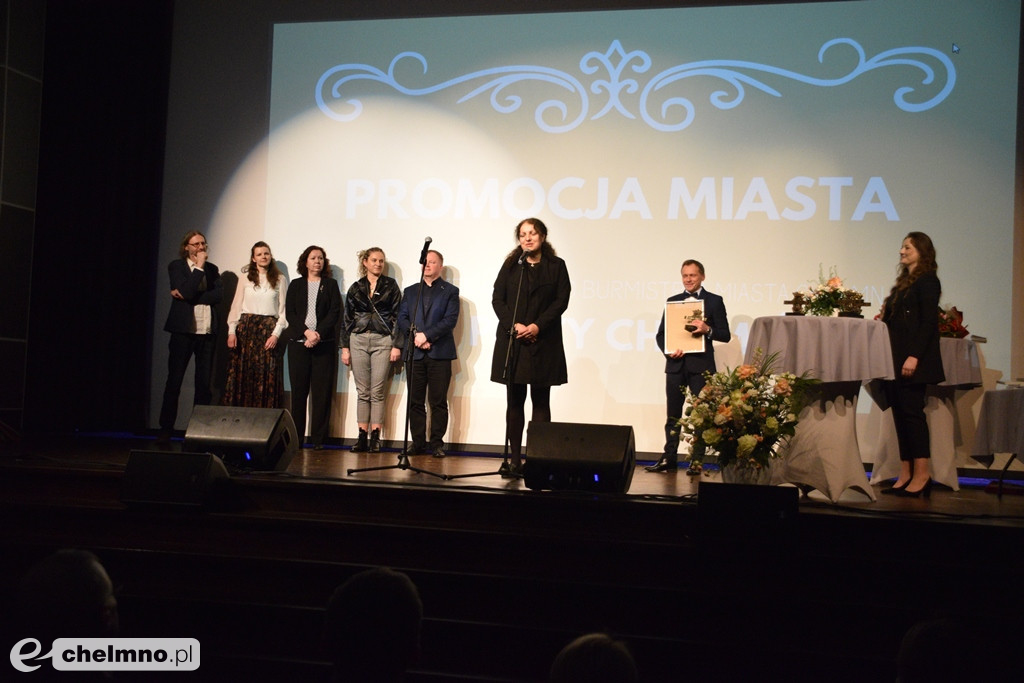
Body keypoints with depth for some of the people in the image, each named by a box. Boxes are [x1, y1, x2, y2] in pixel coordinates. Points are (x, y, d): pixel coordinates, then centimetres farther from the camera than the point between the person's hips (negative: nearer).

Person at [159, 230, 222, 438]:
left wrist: (188, 296, -10)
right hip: (183, 330, -3)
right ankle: (166, 429, 7)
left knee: (204, 383, 2)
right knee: (174, 382, 1)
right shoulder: (176, 266, 3)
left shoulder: (212, 269, 13)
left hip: (207, 331, 3)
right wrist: (199, 267, -9)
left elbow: (218, 295, -3)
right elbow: (186, 290, -14)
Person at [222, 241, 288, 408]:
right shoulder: (246, 278, 8)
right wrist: (231, 331, -3)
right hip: (246, 328, 1)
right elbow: (236, 306, 6)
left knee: (267, 375, -3)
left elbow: (283, 309, 3)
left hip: (269, 329, 0)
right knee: (242, 373, -2)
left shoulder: (279, 279, 7)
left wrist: (276, 333, -7)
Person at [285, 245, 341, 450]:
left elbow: (334, 313, 1)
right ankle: (296, 438, 3)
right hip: (298, 342, 1)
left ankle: (319, 438, -2)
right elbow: (289, 313, 4)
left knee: (322, 392, -4)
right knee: (298, 390, -1)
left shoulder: (331, 285, 11)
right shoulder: (295, 285, 14)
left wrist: (319, 334, -12)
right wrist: (306, 332, -11)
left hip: (324, 343, -1)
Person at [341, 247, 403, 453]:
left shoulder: (390, 285, 5)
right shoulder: (356, 288, 11)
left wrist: (397, 345, -6)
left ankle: (375, 438, -1)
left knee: (377, 392, -4)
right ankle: (362, 437, 5)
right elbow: (347, 318, 11)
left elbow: (397, 316, 1)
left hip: (383, 340, -2)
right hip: (358, 341, 2)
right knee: (362, 392, 3)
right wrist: (345, 347, 5)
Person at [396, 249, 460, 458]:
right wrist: (415, 338, -8)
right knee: (415, 401, 3)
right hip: (414, 353, 3)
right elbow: (402, 318, 9)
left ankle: (436, 443, 2)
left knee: (438, 401, -3)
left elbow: (450, 320, -4)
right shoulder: (410, 291, 19)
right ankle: (418, 442, 8)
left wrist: (426, 335, -13)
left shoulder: (450, 291, 8)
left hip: (439, 353, -3)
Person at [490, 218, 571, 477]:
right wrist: (513, 325, -11)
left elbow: (561, 300, -3)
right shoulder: (510, 265, 10)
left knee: (541, 401, 0)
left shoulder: (556, 266, 5)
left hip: (543, 342, -2)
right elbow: (497, 298, 3)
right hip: (512, 341, 2)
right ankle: (515, 460, 6)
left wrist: (537, 326, -14)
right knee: (514, 401, 3)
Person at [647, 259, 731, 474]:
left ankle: (697, 462, 6)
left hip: (700, 365, -3)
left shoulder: (714, 301, 4)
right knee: (673, 415, 7)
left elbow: (725, 335, 0)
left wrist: (707, 329, -19)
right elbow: (661, 333, 12)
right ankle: (669, 459, 12)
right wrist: (667, 350, -8)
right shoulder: (673, 301, 13)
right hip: (676, 364, 3)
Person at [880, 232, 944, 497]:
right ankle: (905, 476, 9)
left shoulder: (927, 281, -5)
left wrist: (914, 356, -20)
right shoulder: (903, 283, 20)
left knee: (911, 412, -9)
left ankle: (922, 475, -4)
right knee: (900, 414, 6)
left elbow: (928, 322, -14)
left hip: (914, 362, -8)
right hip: (894, 360, 8)